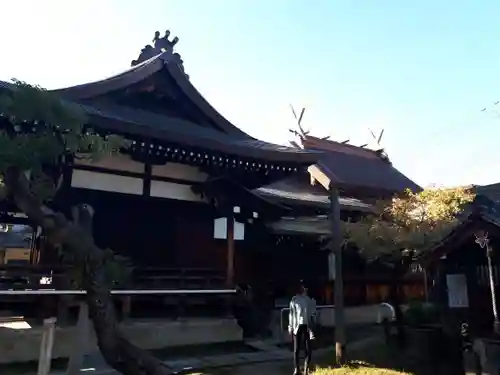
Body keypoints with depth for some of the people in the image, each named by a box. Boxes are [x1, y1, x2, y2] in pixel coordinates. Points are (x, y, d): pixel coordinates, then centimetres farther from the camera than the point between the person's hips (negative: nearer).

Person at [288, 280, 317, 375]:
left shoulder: (310, 300, 5)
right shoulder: (294, 300, 2)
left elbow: (313, 314, 7)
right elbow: (291, 314, 3)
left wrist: (313, 326, 0)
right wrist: (290, 327, 0)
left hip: (307, 326, 1)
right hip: (297, 326, -1)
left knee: (308, 349, 0)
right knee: (296, 349, 4)